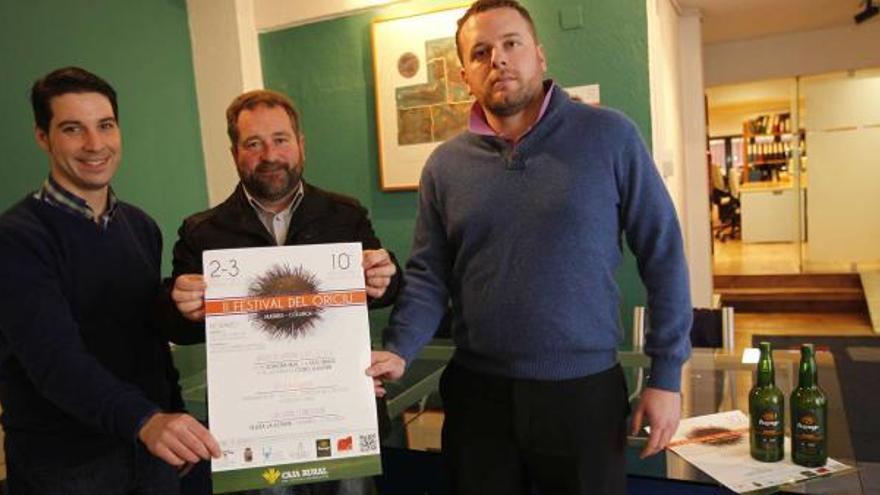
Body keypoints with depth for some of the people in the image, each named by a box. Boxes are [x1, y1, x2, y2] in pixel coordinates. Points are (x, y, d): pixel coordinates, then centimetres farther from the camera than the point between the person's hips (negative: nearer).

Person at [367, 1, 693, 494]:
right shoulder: (445, 165, 2)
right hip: (476, 391, 2)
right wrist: (398, 350, -12)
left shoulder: (610, 137, -6)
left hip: (585, 389, -2)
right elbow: (429, 276, 4)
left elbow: (663, 258, -4)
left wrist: (666, 375, -5)